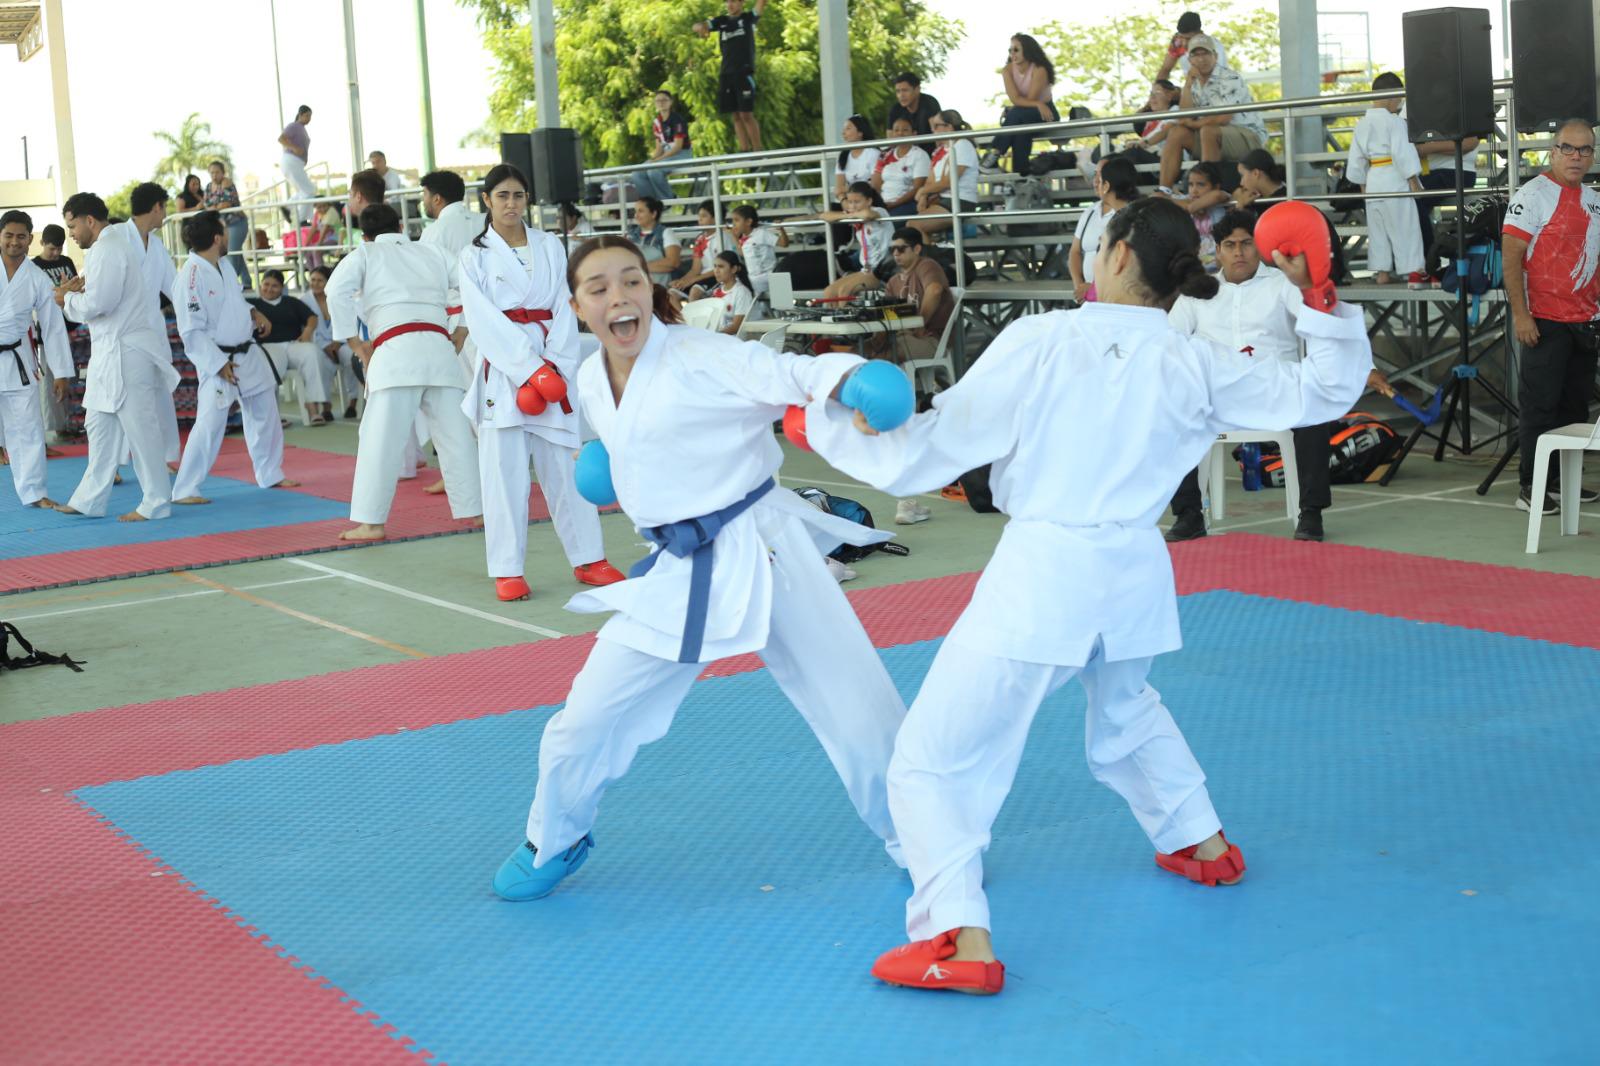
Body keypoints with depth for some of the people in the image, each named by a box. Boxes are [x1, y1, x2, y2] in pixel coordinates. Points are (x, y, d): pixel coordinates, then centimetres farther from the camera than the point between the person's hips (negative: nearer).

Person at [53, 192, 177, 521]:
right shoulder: (110, 247, 18)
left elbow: (96, 303, -23)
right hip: (113, 351, 11)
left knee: (140, 429, -4)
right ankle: (89, 500, 20)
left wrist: (67, 298, -4)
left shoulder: (108, 250, -15)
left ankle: (156, 503, 2)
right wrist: (78, 291, 5)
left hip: (126, 354, -11)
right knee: (100, 426, 14)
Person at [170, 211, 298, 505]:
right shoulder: (192, 275, -21)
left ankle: (270, 475, 33)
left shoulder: (224, 266, 6)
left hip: (249, 355, 9)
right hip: (218, 360, -9)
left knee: (265, 414, 17)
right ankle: (184, 490, -5)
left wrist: (253, 313, 2)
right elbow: (192, 331, -21)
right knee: (210, 425, -13)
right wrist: (219, 365, -21)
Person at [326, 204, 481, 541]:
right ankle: (474, 510, 17)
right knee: (454, 434, 12)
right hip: (440, 349, 4)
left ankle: (370, 522, -5)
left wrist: (355, 343, 1)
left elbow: (337, 291, -4)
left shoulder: (364, 255, 13)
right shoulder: (430, 252, 22)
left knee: (380, 437, -2)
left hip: (396, 350, -4)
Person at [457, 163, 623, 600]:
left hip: (552, 369, 2)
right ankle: (507, 571, 2)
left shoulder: (550, 247, 10)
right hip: (503, 372, -2)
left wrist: (554, 371, -9)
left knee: (564, 466, 5)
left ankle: (588, 559, 14)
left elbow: (564, 311, 4)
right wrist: (528, 371, -15)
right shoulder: (475, 256, 3)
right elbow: (484, 322, -6)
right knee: (505, 472, -3)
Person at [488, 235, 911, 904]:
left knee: (855, 709, -3)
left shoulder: (701, 357, -14)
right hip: (677, 573, 5)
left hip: (762, 554, -5)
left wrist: (852, 382, -48)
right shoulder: (592, 381, 6)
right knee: (588, 716, 4)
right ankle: (554, 842, 32)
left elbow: (793, 374, -29)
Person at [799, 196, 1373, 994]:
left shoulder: (1039, 342, -10)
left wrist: (821, 421, 4)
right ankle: (1204, 844, 50)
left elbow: (921, 456, -9)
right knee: (1125, 710, 37)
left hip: (1039, 576, -6)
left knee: (932, 755, 4)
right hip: (1134, 574, 6)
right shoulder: (1198, 366, 2)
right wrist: (1320, 301, 11)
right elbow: (1327, 391, 12)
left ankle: (961, 940, -5)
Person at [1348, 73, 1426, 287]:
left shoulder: (1362, 125, 8)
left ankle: (1381, 271, 17)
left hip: (1373, 181, 6)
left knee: (1377, 228, 13)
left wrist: (1363, 185, 21)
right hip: (1395, 180, -6)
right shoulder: (1394, 122, -12)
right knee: (1405, 227, -1)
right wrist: (1414, 183, -12)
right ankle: (1413, 272, 0)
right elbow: (1403, 153, -16)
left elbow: (1356, 160, 12)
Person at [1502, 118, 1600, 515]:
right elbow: (1511, 256, -13)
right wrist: (1520, 314, -20)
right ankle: (1531, 488, 0)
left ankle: (1563, 480, 20)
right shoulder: (1532, 195, -8)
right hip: (1545, 321, -7)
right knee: (1540, 407, -5)